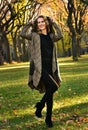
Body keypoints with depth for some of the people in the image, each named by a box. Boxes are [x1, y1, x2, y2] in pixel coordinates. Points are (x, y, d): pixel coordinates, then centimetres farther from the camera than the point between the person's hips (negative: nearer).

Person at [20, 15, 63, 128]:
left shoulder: (51, 36, 15)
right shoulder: (34, 35, 3)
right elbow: (22, 34, -8)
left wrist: (53, 23, 14)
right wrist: (29, 24, 4)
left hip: (50, 68, 5)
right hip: (40, 67, -5)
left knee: (50, 93, 7)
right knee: (53, 87, -22)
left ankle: (48, 118, 18)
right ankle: (40, 106, 1)